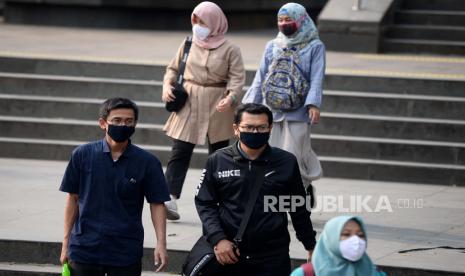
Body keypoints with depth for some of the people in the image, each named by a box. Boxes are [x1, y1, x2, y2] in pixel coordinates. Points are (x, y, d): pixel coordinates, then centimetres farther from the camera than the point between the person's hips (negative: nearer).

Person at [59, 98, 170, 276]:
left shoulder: (147, 162, -3)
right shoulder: (82, 155, -1)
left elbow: (157, 204, 1)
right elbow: (73, 198, 6)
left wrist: (161, 244, -9)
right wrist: (66, 242, 6)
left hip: (126, 252, 0)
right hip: (85, 248, 1)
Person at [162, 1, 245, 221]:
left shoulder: (230, 50, -2)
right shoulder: (189, 44, 6)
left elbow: (237, 78, -7)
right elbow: (173, 68, 15)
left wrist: (231, 98, -24)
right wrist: (167, 85, -3)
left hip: (218, 106, -1)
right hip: (189, 103, 1)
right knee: (180, 151, -10)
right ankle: (170, 198, -16)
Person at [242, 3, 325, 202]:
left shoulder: (315, 47, 2)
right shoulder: (272, 46, 14)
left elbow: (317, 79, -6)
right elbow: (261, 77, 15)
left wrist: (314, 104, -19)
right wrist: (249, 104, 9)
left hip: (298, 113, -4)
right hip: (272, 111, 4)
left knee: (294, 158, -7)